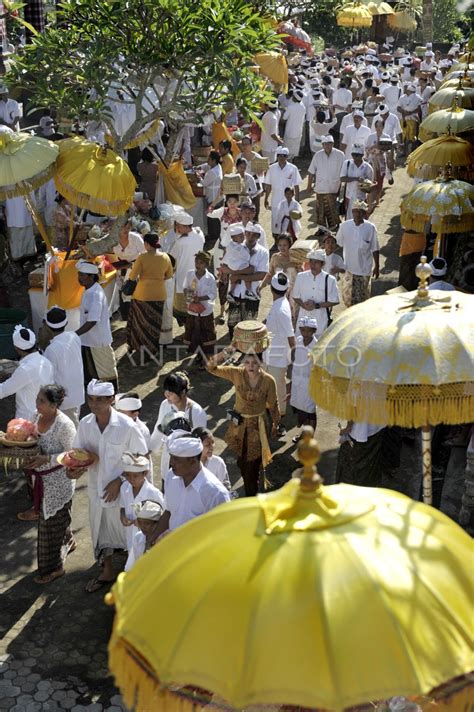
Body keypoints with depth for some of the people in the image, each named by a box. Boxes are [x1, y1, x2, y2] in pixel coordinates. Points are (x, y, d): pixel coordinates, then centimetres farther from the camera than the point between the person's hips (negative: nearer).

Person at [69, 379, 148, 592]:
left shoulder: (126, 426, -23)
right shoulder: (84, 424, -10)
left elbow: (142, 457, -14)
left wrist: (119, 481, -18)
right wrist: (75, 469, -21)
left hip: (123, 491, -4)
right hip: (96, 488, 5)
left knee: (128, 531, 14)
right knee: (100, 531, 21)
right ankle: (106, 572, 43)